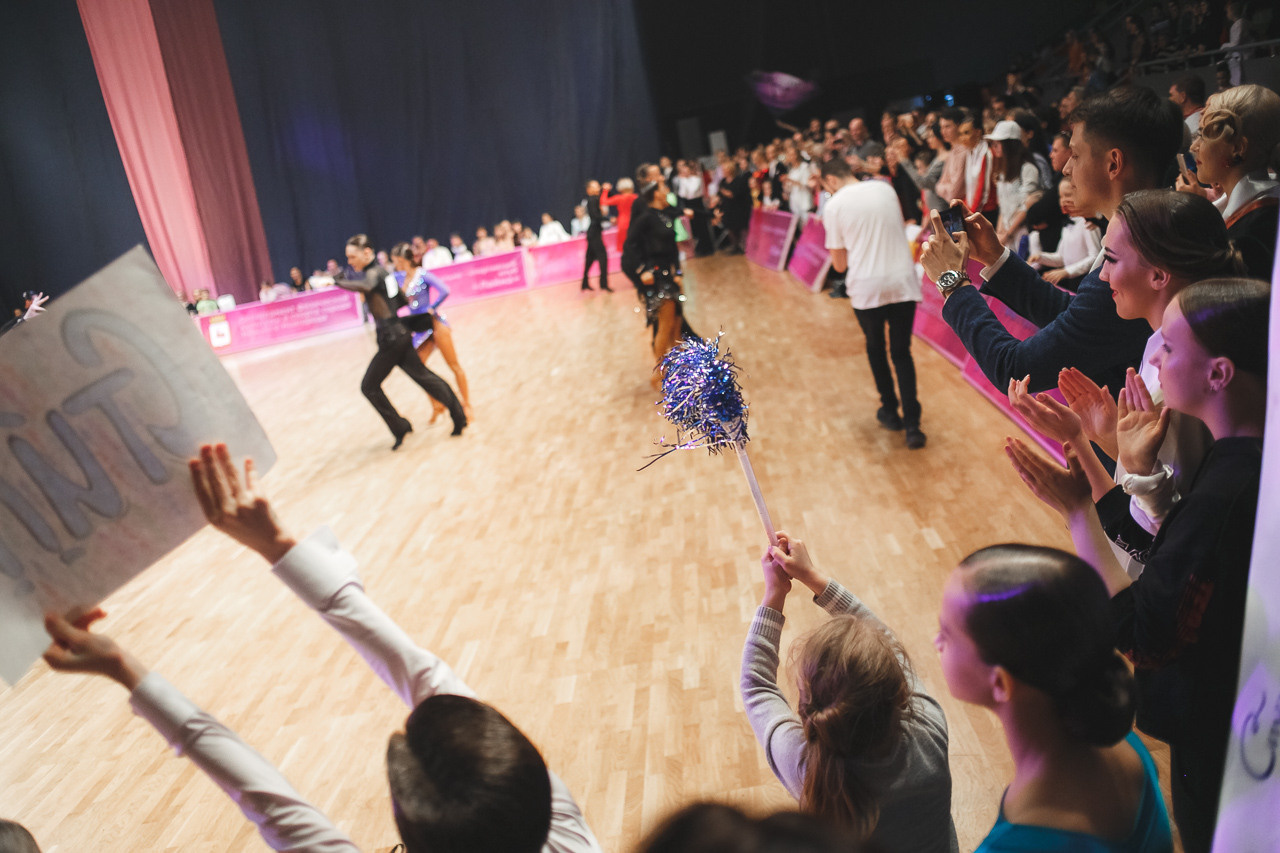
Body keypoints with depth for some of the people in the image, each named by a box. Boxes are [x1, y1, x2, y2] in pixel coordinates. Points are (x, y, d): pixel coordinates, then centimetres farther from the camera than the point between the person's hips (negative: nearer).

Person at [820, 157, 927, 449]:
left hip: (867, 287, -3)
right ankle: (912, 425, 1)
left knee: (875, 349, 20)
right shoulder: (885, 189, 9)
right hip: (903, 281, 3)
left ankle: (890, 412, 28)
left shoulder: (835, 205, -3)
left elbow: (839, 264, -1)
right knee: (902, 352, 10)